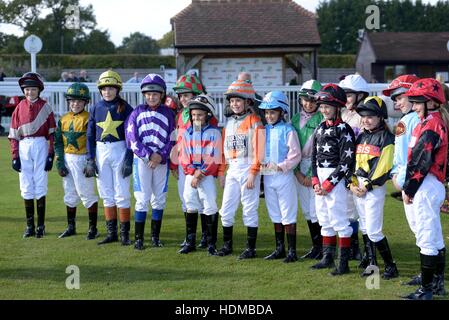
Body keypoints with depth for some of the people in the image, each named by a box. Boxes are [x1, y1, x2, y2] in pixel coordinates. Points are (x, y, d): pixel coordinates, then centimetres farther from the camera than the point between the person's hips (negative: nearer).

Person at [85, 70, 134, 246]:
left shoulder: (125, 108, -4)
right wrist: (90, 160, 3)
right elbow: (90, 136, 9)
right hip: (101, 151, 4)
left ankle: (124, 234, 5)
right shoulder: (96, 108, 5)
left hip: (120, 149, -4)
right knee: (106, 194, 8)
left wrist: (129, 160, -10)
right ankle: (111, 233, 16)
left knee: (122, 194, -2)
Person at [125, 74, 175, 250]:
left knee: (159, 199, 6)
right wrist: (149, 155, -13)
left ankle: (155, 236, 16)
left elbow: (172, 140, 4)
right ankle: (139, 238, -1)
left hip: (162, 161, 2)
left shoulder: (168, 113, 6)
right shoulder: (137, 112, 3)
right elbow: (132, 139, -3)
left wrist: (161, 156, -11)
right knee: (142, 199, -5)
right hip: (142, 160, -2)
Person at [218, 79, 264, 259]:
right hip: (232, 170, 6)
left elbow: (258, 149, -11)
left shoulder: (254, 121, -6)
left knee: (250, 208, -1)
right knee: (226, 209, 7)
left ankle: (250, 248, 5)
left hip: (248, 169, -6)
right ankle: (227, 245, 19)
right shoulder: (229, 123, 15)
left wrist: (253, 173, -15)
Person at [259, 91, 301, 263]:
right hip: (268, 176, 7)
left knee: (288, 214, -3)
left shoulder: (287, 130, -9)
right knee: (275, 214, 14)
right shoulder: (264, 130, 10)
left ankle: (292, 251, 1)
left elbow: (295, 154, -12)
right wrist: (261, 164, -2)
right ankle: (279, 249, 22)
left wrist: (281, 166, -18)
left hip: (284, 176, -7)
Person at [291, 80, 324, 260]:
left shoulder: (322, 119, -7)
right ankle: (315, 247, 18)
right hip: (299, 168, 6)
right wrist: (297, 172, -1)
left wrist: (312, 175, -12)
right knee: (306, 210, 9)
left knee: (316, 210, -9)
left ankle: (322, 248, -1)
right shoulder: (296, 119, 11)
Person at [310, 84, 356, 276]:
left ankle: (344, 263, -2)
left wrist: (329, 184, -14)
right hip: (320, 180, 8)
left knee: (339, 220, -7)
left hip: (336, 180, -8)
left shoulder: (344, 130, -10)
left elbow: (346, 161, -14)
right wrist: (315, 181, 4)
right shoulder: (320, 129, 13)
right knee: (325, 220, 14)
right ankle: (327, 258, 24)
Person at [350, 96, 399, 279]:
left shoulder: (386, 138, -9)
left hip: (375, 188, -7)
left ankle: (390, 267, 0)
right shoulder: (361, 137, 14)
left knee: (373, 231, -10)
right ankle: (370, 262, 23)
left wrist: (367, 186, -16)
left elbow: (383, 167, -16)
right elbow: (353, 162, 13)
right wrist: (352, 184, 0)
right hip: (358, 188, 8)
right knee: (365, 228, 13)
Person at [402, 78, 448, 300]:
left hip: (426, 187, -11)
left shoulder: (430, 127, -17)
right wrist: (410, 187, 13)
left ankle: (426, 289, -2)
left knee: (426, 239, -6)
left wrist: (409, 190, -12)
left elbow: (419, 164, -19)